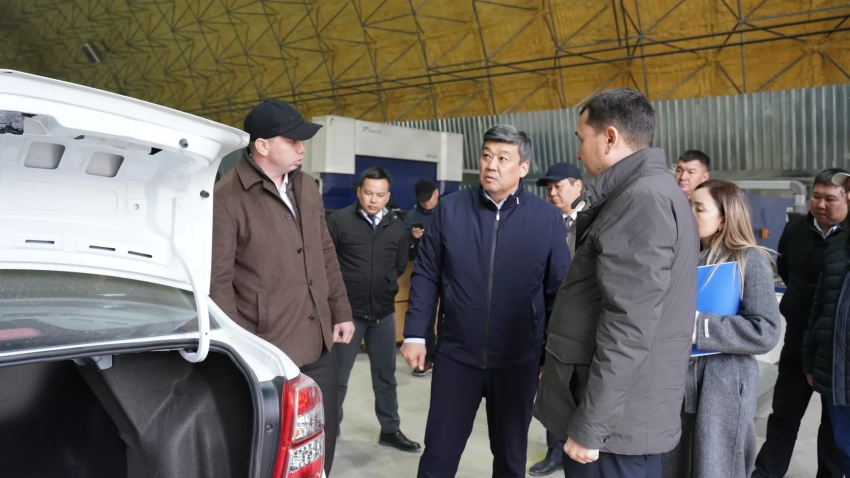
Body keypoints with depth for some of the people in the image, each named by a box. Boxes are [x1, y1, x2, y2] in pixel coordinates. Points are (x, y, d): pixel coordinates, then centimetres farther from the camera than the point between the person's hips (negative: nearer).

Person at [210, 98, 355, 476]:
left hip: (318, 345, 7)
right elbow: (217, 281, -13)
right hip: (268, 351, -6)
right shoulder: (228, 198, -14)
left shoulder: (306, 186, 8)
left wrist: (341, 312, 13)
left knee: (322, 444, 18)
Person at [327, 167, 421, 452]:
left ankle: (390, 430, 28)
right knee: (337, 376, 8)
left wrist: (385, 284, 6)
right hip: (348, 311, -3)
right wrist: (343, 289, 0)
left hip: (384, 312, 3)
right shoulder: (340, 220, -9)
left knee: (385, 375, 14)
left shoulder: (396, 226, 1)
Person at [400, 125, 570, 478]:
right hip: (456, 354, 1)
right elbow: (426, 275, 2)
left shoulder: (548, 218, -5)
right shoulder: (450, 208, -2)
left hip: (518, 360, 0)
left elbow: (559, 290, -1)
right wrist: (415, 334, -2)